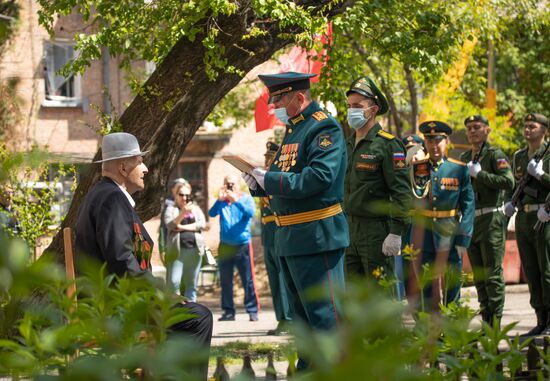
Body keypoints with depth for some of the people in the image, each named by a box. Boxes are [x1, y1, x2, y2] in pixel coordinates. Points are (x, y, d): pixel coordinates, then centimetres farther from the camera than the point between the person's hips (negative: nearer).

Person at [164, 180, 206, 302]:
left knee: (192, 283, 5)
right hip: (177, 250, -3)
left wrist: (183, 227, -8)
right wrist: (183, 213, -25)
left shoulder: (196, 209, 15)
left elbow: (202, 224, 0)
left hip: (194, 249, 3)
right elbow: (170, 225, -11)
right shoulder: (171, 209, 7)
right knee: (174, 282, -12)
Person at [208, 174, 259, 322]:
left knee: (248, 280, -5)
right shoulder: (221, 201, 8)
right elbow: (212, 213, -5)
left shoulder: (246, 198, 2)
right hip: (225, 246, 3)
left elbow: (251, 212, -15)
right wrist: (219, 199, -18)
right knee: (225, 281, 5)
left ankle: (252, 311, -3)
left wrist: (236, 200, -25)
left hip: (242, 245, -3)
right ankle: (228, 311, 11)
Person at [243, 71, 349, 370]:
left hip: (316, 236, -10)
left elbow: (320, 176, -26)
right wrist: (258, 183, 0)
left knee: (324, 313, -8)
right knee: (301, 313, 16)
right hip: (289, 239, 10)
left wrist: (270, 180, -22)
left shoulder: (324, 128, -13)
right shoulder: (292, 130, 17)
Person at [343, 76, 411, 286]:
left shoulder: (388, 144, -9)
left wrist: (396, 233, -20)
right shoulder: (348, 144, 14)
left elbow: (401, 193, -14)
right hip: (349, 229, 8)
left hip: (377, 230, -8)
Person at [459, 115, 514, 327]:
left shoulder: (495, 155, -4)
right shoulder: (464, 158, 17)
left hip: (491, 220, -7)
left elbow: (509, 182, -18)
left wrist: (479, 174, -17)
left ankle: (495, 323, -7)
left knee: (493, 274, -8)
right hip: (470, 221, 7)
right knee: (479, 276, 8)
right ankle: (486, 322, 11)